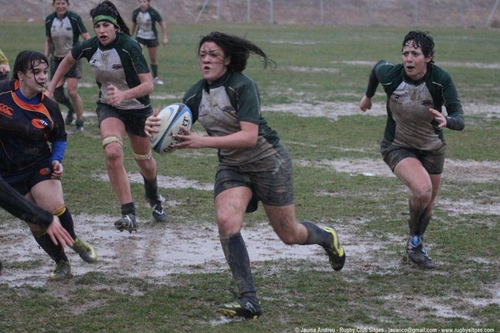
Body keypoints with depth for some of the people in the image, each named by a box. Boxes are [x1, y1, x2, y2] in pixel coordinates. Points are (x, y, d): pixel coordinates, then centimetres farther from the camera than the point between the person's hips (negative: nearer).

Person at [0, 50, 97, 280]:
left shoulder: (49, 108, -10)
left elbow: (60, 138, 7)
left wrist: (56, 160, -9)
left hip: (40, 166, 0)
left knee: (54, 208, -23)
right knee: (36, 225, 2)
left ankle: (73, 240, 9)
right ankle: (61, 263, 24)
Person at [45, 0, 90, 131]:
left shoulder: (74, 18, -12)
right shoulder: (49, 20, 0)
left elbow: (87, 37, -12)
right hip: (57, 59, 4)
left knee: (72, 92, -11)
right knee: (57, 93, -1)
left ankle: (80, 122, 6)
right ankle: (71, 108, 33)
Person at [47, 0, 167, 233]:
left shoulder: (129, 46, -27)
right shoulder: (89, 47, -15)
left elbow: (148, 85, -34)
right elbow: (67, 61, 8)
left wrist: (123, 95, -50)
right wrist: (50, 89, 8)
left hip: (138, 109, -2)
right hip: (109, 108, 2)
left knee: (144, 162, 16)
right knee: (112, 152, -26)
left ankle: (154, 199, 51)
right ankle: (129, 214, -23)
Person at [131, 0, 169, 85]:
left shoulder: (153, 12, -18)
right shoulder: (135, 12, -9)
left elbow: (162, 24, -9)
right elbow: (133, 25, 7)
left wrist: (164, 37, -11)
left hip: (152, 38, -1)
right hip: (140, 37, 1)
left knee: (153, 58, 8)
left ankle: (156, 77, 24)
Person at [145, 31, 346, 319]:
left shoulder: (243, 86, -22)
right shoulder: (196, 94, -3)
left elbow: (249, 136, -30)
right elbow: (177, 132, -4)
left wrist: (201, 142, -36)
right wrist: (157, 127, -28)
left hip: (268, 160, -5)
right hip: (231, 166, 5)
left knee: (289, 235, 7)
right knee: (226, 221, -23)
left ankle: (327, 237, 45)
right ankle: (249, 301, -20)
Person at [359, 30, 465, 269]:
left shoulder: (441, 80, -25)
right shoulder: (391, 75, -24)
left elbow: (459, 121, -28)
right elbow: (378, 66, 2)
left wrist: (447, 121, -51)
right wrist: (368, 95, 18)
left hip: (432, 148, 2)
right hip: (397, 147, -2)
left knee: (427, 204, 15)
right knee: (422, 190, -28)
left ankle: (416, 246, 44)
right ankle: (415, 239, -1)